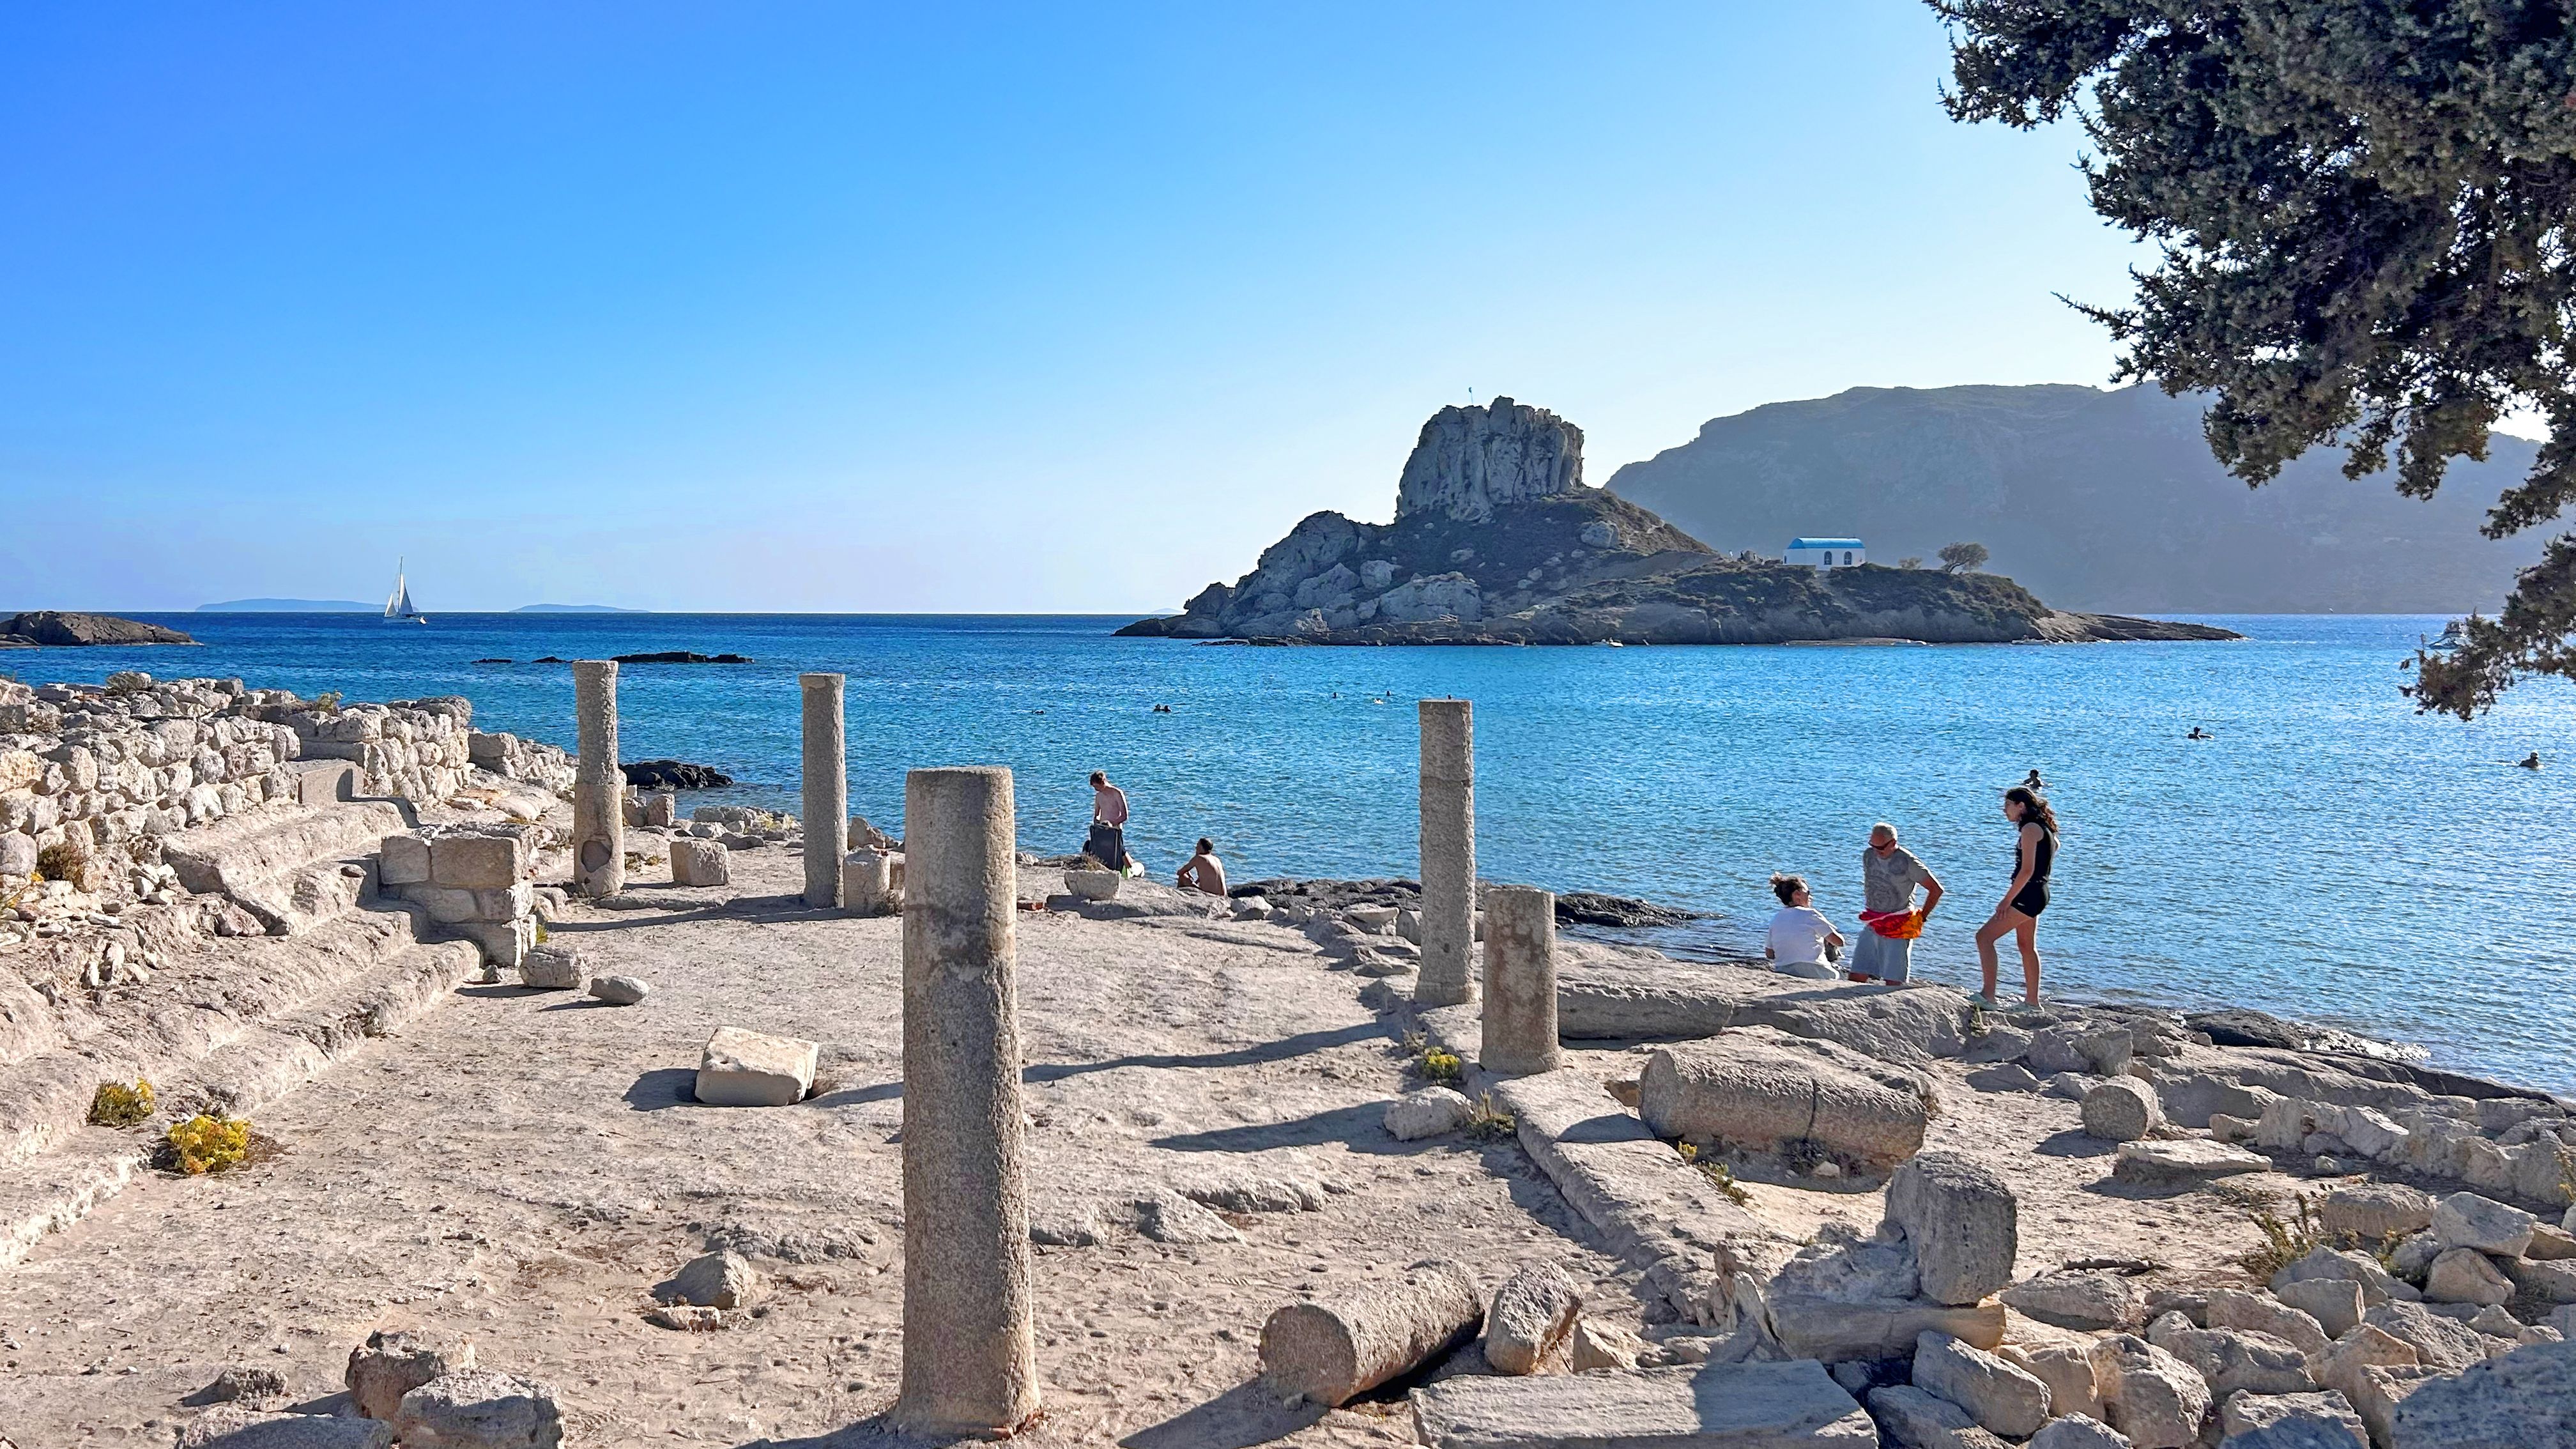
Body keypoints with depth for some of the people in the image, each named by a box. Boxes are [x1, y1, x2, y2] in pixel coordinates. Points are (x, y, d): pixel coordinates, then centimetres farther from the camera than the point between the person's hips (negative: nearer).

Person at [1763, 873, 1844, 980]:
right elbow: (1839, 941, -1)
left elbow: (1769, 954, 14)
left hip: (1783, 973, 4)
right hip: (1813, 973, -4)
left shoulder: (1775, 920, 11)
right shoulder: (1810, 914, -4)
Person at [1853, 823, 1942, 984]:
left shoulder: (1907, 862, -11)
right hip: (1872, 926, 5)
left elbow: (1936, 889, -6)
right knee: (1857, 976, -2)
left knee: (1893, 981, -8)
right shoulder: (1868, 855, 6)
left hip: (1898, 928, -5)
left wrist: (1921, 918, -4)